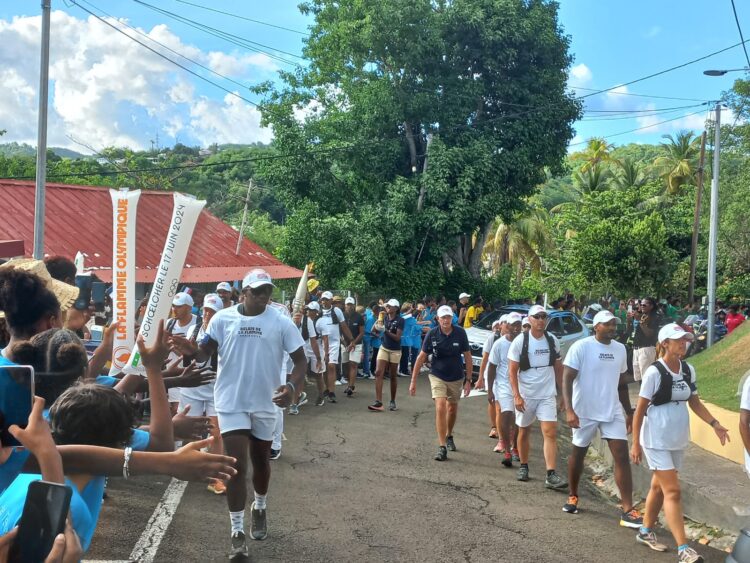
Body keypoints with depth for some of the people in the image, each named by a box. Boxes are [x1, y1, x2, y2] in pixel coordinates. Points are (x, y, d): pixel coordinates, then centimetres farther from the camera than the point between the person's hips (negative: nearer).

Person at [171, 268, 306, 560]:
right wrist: (192, 350, -30)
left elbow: (300, 359, -7)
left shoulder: (281, 322, -8)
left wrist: (292, 387, -25)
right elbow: (205, 352, -6)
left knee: (261, 461, 18)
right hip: (231, 402, -1)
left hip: (265, 403, 1)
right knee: (236, 464, -4)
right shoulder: (223, 318, -6)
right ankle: (237, 531, 7)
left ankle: (259, 508, 45)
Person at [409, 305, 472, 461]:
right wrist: (413, 381, -8)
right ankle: (442, 447, -13)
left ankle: (449, 436, 45)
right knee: (440, 408, -17)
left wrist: (468, 380, -8)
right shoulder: (432, 334, -14)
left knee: (452, 408, 19)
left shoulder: (460, 333, -13)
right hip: (437, 376, -2)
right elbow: (421, 357, -8)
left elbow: (467, 357, -5)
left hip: (456, 378, 2)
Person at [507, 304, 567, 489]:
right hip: (525, 395, -2)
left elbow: (558, 368, 12)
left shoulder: (552, 340, 2)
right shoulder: (520, 341, -8)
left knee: (550, 433, -9)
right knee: (524, 431, 12)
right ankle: (523, 467, 30)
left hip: (547, 394, 2)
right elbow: (512, 371, -9)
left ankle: (551, 475, -10)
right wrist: (516, 396, -16)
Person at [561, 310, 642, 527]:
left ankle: (627, 511, -4)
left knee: (622, 456, -6)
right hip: (585, 412, -4)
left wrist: (629, 412, 16)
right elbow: (567, 379, -15)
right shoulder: (581, 347, -12)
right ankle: (573, 497, 33)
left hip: (613, 412, 4)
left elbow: (621, 383, 16)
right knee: (578, 453, 12)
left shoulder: (620, 349, 6)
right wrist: (569, 410, -24)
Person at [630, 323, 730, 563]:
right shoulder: (654, 372, -17)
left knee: (659, 487, 16)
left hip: (679, 440, 6)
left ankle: (646, 532, 31)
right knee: (672, 491, -6)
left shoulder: (689, 370, 3)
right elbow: (640, 409, -13)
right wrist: (635, 443, -13)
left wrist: (714, 423, 2)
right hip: (657, 441, -6)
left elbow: (694, 401, 15)